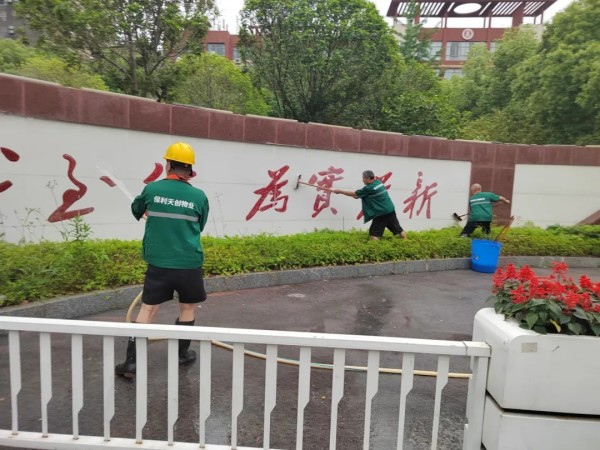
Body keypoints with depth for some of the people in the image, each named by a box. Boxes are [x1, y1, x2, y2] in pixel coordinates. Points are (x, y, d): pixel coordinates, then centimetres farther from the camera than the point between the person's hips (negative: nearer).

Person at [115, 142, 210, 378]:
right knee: (188, 307, 18)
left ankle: (131, 362, 14)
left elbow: (136, 210, 19)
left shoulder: (152, 189, -2)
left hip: (158, 263, 1)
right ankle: (181, 353, 31)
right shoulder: (199, 196, -4)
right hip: (189, 264, -1)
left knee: (147, 309, 11)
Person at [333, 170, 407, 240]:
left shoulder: (369, 188, -14)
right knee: (398, 229, 16)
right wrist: (358, 196, 9)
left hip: (381, 213, -8)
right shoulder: (379, 182, 9)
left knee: (373, 233, 2)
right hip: (391, 210, 8)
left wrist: (339, 191, 3)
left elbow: (354, 194, -5)